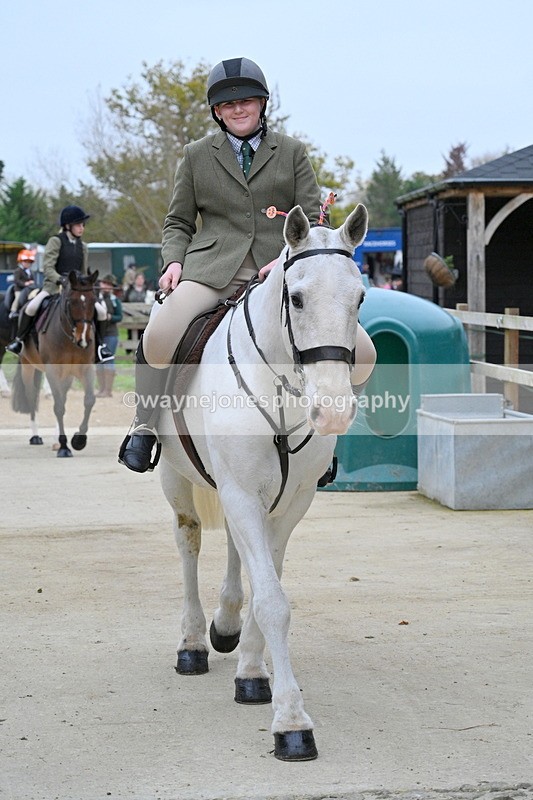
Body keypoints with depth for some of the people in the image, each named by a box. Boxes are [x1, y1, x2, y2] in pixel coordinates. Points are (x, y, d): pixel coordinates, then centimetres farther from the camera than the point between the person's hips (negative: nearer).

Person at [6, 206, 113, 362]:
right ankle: (19, 340, -10)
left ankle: (98, 345, 8)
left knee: (101, 311, -10)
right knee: (31, 307, -30)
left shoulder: (83, 247, 13)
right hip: (53, 285, -5)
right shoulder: (56, 241, -3)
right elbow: (47, 267, -12)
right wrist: (60, 280, -27)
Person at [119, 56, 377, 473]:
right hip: (213, 267, -1)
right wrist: (174, 261, -3)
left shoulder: (292, 152, 15)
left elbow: (313, 219, 9)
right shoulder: (197, 156, 16)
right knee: (158, 336, -30)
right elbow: (178, 222, 19)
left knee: (361, 353, -14)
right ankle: (145, 427, -6)